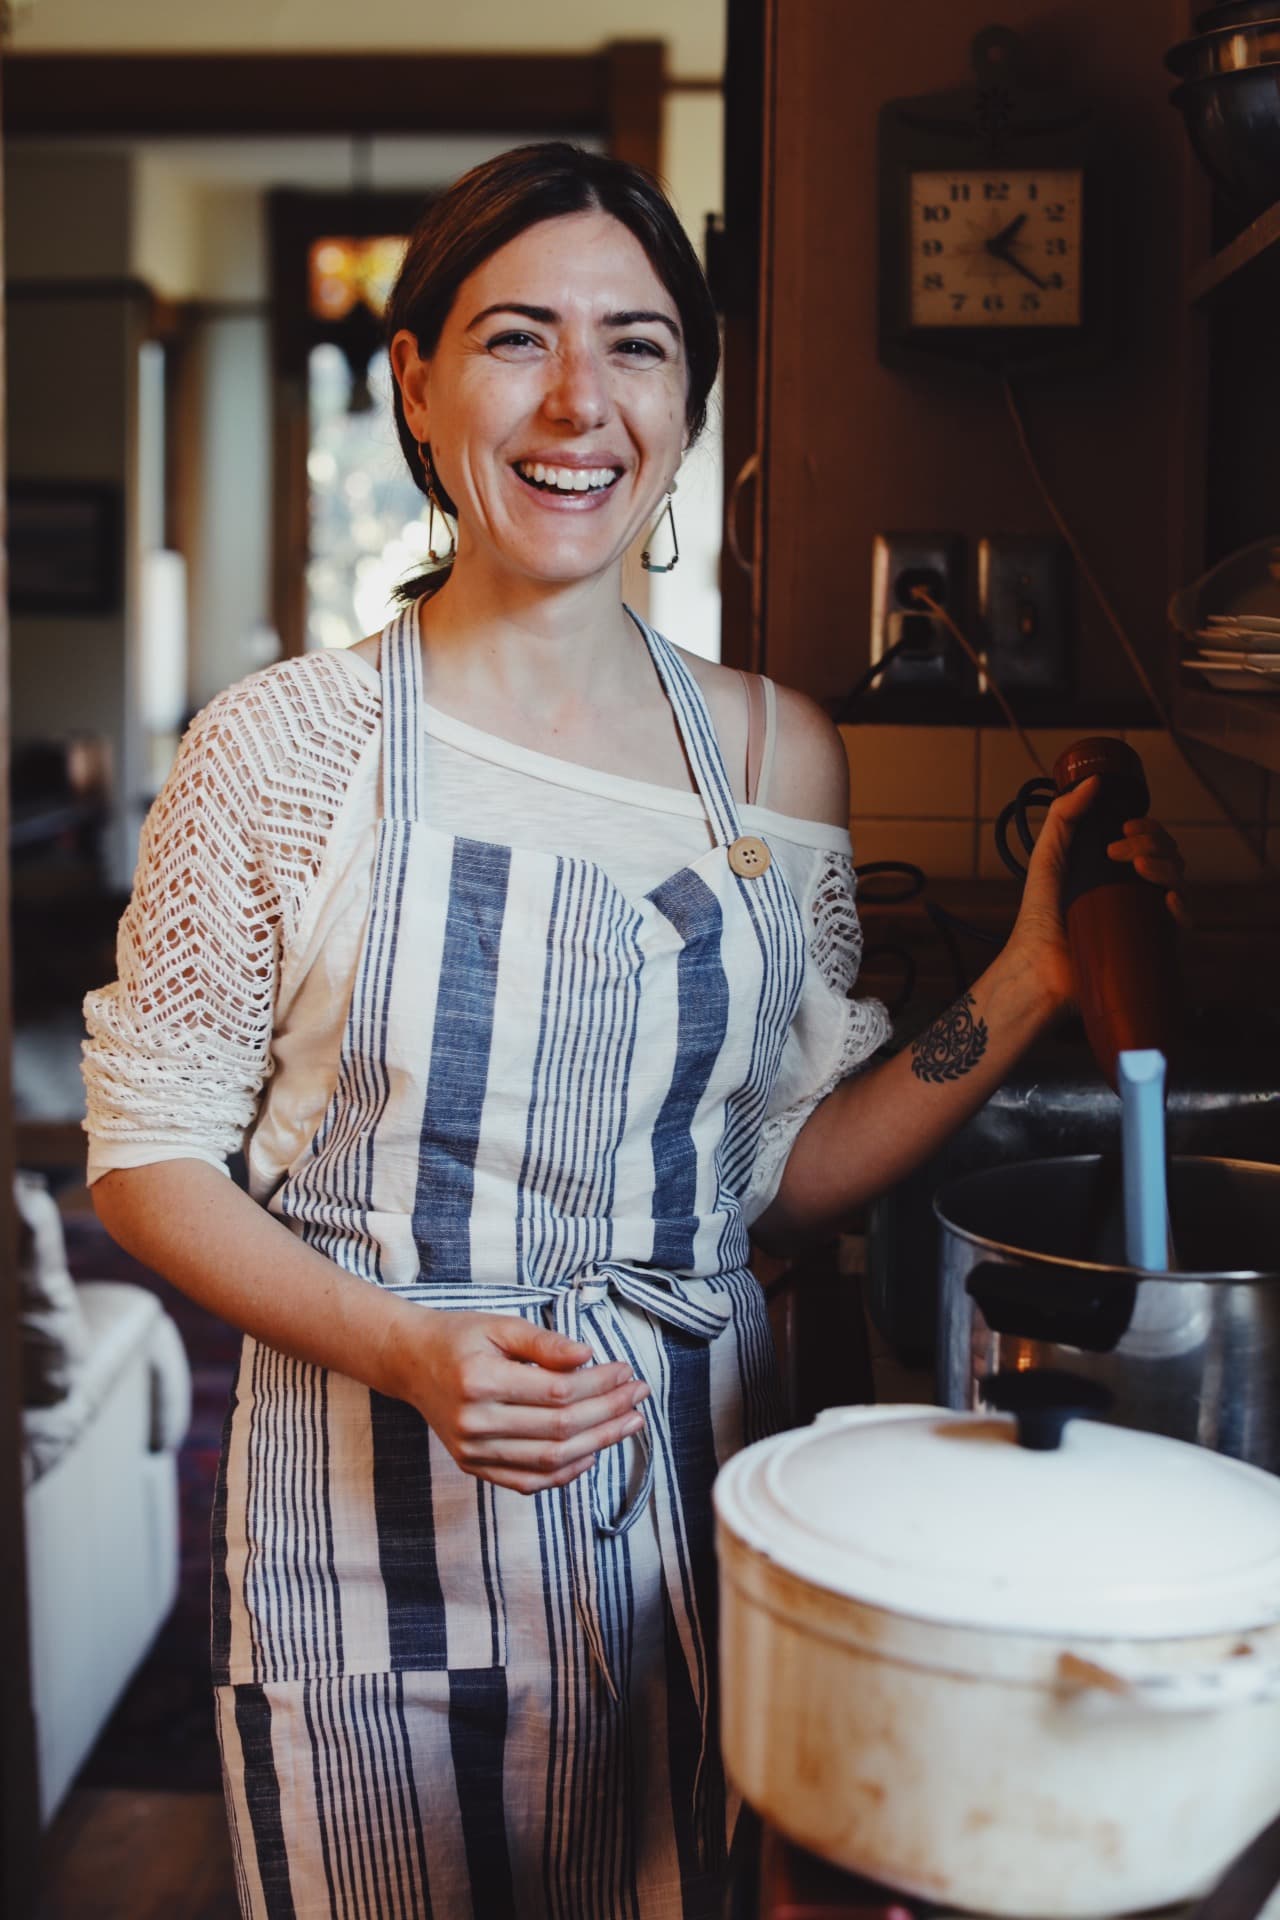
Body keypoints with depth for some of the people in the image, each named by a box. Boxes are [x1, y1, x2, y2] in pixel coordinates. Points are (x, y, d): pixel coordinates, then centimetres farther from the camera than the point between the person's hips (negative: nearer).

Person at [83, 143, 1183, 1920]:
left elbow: (787, 1175, 4)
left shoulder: (771, 752, 1)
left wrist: (1030, 981, -7)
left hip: (696, 1488, 3)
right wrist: (406, 1348, -18)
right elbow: (150, 1153, -4)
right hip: (377, 1519, -2)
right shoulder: (286, 747, -9)